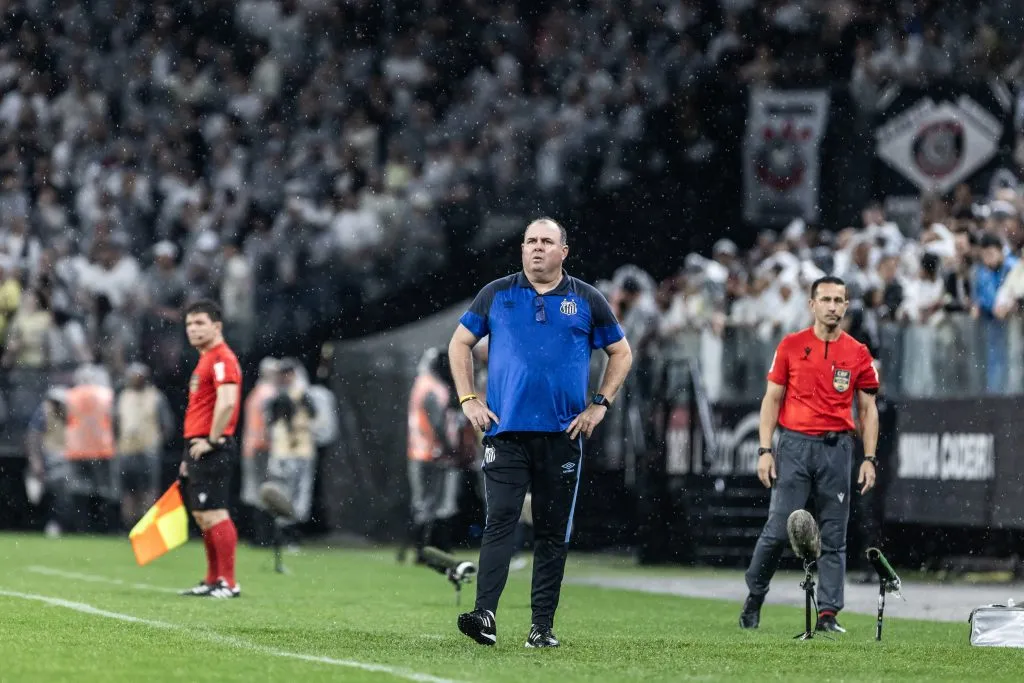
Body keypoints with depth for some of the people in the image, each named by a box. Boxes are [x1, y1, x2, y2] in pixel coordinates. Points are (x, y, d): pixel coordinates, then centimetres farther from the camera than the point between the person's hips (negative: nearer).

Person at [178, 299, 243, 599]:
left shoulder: (222, 359, -12)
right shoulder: (205, 360, 20)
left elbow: (226, 402, -25)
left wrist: (212, 441, -20)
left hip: (212, 450, -11)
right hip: (198, 448, 11)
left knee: (213, 514, -12)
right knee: (202, 516, 14)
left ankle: (229, 583, -11)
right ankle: (212, 581, 19)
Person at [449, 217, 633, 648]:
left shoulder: (587, 301, 6)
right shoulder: (496, 295, 6)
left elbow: (621, 353, 15)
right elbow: (460, 343, 14)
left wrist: (600, 404, 5)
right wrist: (468, 399, 5)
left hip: (563, 434, 1)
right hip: (506, 431, -1)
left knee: (553, 532, 4)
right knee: (500, 521, -13)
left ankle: (543, 626, 9)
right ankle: (485, 616, -21)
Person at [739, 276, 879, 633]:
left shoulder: (858, 353, 7)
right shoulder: (791, 345, 4)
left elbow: (868, 409, 10)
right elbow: (772, 399, 6)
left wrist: (869, 459, 2)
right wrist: (765, 450, -2)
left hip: (837, 448, 1)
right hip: (794, 444, -1)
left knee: (834, 536, 0)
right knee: (778, 529, -6)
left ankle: (828, 614, 2)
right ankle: (754, 598, 12)